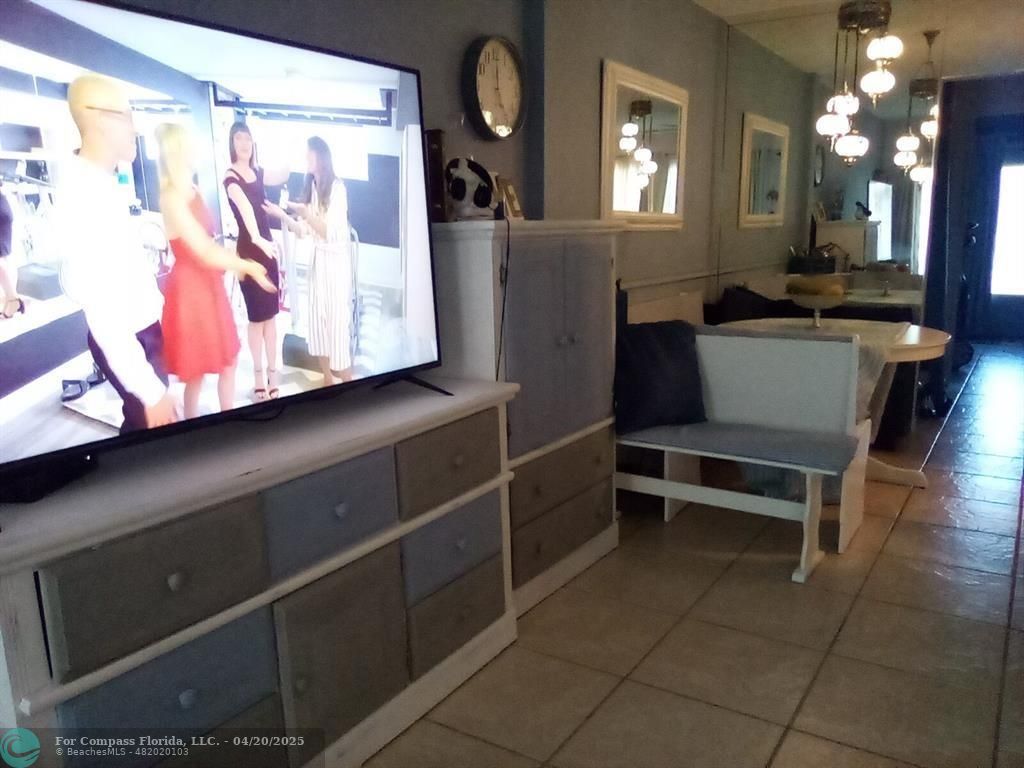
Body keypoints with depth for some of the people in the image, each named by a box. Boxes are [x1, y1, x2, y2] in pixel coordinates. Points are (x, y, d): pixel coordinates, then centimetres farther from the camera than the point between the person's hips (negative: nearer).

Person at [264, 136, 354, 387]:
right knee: (318, 318, 9)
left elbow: (329, 231, -16)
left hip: (336, 260, -7)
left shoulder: (337, 187, -13)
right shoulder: (312, 186, 9)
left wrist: (306, 213, -25)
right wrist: (280, 214, -2)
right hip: (318, 258, 7)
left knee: (338, 320, -3)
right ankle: (328, 381, 21)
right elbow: (305, 230, 9)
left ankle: (347, 384, 8)